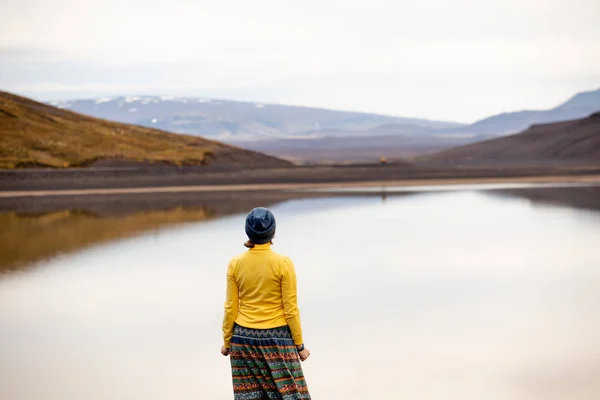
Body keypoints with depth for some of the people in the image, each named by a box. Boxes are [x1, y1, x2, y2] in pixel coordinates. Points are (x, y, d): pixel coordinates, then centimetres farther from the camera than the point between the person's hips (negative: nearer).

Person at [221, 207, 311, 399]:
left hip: (244, 337, 3)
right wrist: (299, 345, 0)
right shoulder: (283, 263, -11)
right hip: (276, 337, -3)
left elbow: (231, 308, 0)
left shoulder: (235, 264, -3)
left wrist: (227, 342, 12)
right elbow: (291, 309, -9)